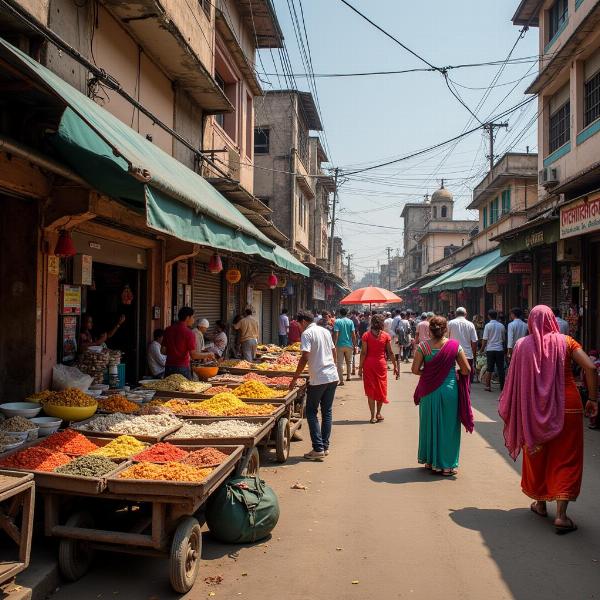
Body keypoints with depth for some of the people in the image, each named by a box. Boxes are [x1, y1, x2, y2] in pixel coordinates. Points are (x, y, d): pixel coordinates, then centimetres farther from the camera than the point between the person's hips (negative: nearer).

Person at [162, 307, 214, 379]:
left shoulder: (168, 330, 5)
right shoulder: (188, 333, -13)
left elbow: (163, 351, 9)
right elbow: (193, 355, -15)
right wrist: (207, 355, -1)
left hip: (168, 367, 6)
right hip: (182, 367, -6)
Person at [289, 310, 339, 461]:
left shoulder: (307, 333, -9)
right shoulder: (325, 331, 13)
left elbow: (305, 357, -18)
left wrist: (294, 379, -13)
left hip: (318, 379, -7)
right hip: (333, 376, 7)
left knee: (311, 413, 4)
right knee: (327, 412, 13)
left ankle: (318, 449, 0)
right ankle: (325, 447, 16)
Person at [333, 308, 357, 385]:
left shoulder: (337, 321, -6)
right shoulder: (350, 321, 0)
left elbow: (336, 334, -13)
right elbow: (353, 334, -2)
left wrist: (334, 344, -9)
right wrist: (354, 345, 5)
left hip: (340, 345, -2)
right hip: (349, 345, 3)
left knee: (340, 363, 0)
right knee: (349, 362, 21)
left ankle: (341, 380, -4)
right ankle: (348, 377, 30)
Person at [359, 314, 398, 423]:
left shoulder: (366, 335, -5)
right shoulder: (386, 336, -3)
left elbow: (363, 353, -7)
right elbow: (390, 353, -2)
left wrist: (360, 367, -1)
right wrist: (395, 366, 7)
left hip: (368, 364, 0)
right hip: (381, 364, 0)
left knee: (370, 389, 6)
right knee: (381, 388, 15)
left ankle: (373, 416, 6)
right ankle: (378, 413, 20)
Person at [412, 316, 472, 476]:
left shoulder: (423, 346, -7)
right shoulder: (454, 345, -7)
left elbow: (415, 369, -8)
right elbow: (466, 370, -5)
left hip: (429, 392, 1)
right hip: (449, 390, -1)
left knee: (430, 424, 15)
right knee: (449, 426, 10)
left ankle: (430, 461, 25)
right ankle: (447, 464, 15)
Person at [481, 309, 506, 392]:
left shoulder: (488, 325, -5)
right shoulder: (501, 326, 5)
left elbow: (485, 339, -7)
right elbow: (504, 339, 14)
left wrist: (482, 349, 4)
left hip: (490, 349, -2)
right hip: (500, 349, 2)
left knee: (490, 369, 5)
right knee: (501, 369, 5)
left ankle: (488, 386, 9)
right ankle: (502, 387, 6)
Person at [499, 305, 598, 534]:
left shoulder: (522, 345, -4)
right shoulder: (565, 342, -4)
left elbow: (513, 379, -3)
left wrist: (508, 407, 9)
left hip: (535, 409, 1)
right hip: (567, 407, -1)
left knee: (538, 455, 18)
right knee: (565, 458, 5)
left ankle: (540, 504, 32)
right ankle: (561, 514, -2)